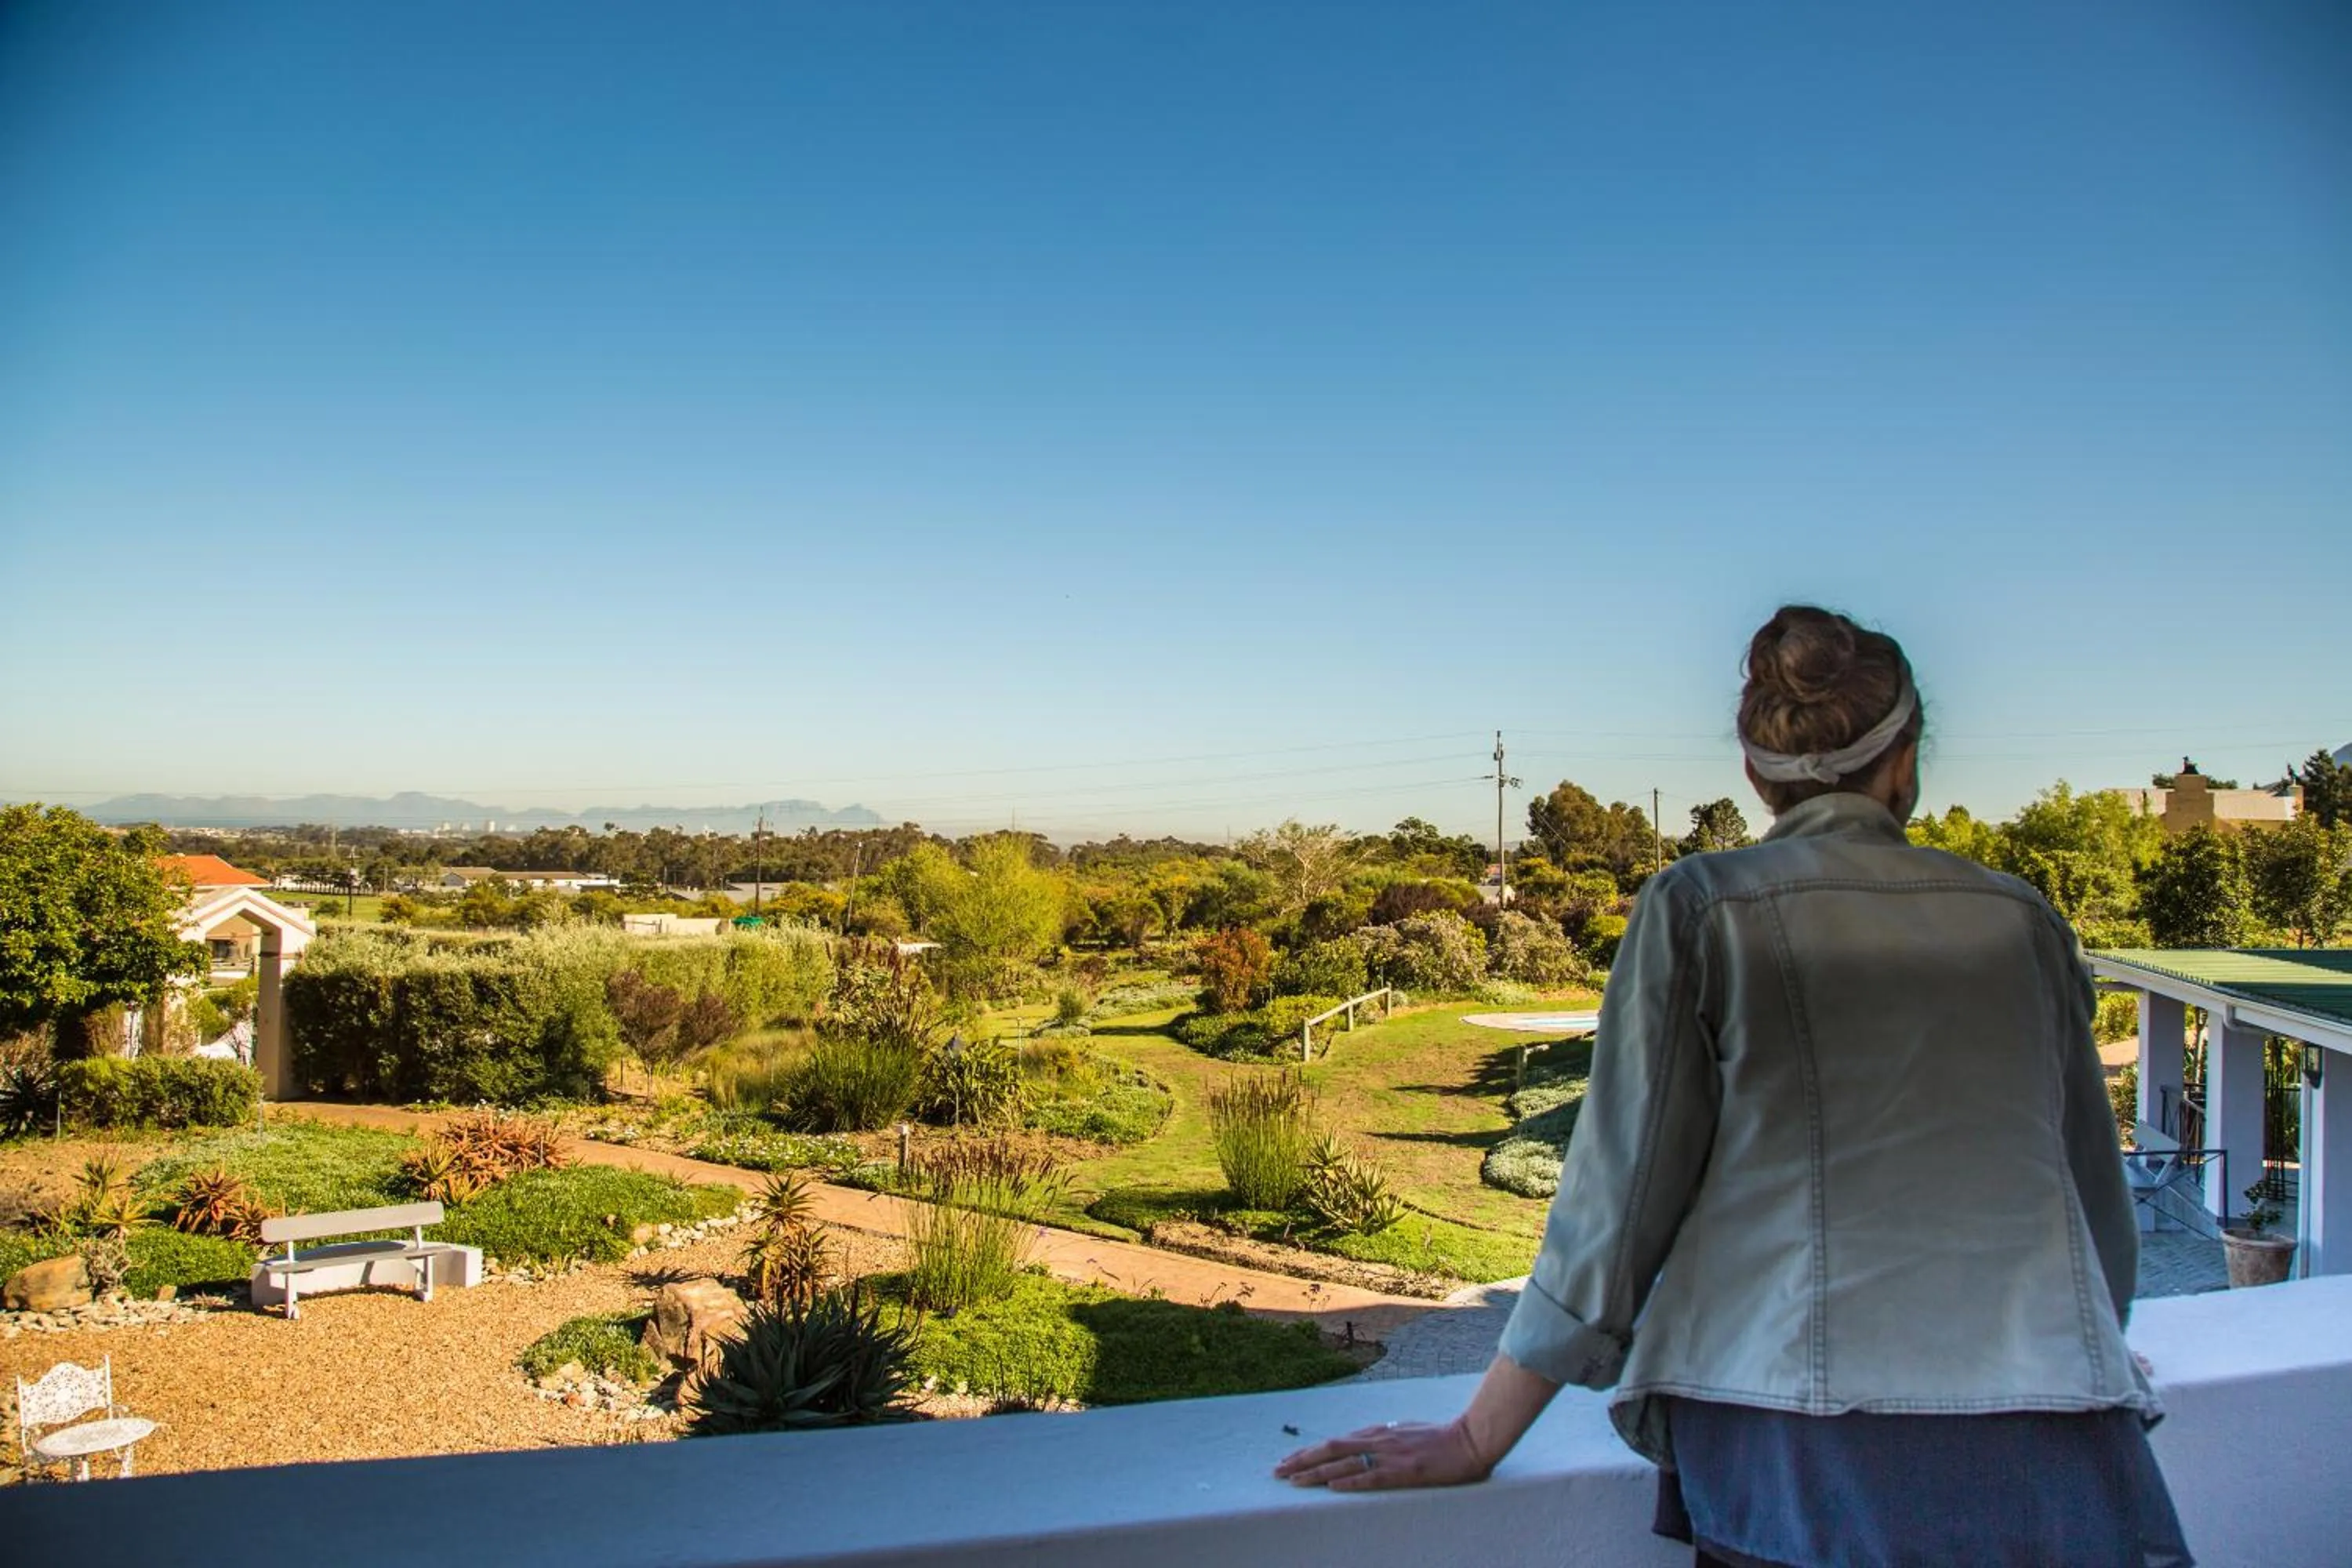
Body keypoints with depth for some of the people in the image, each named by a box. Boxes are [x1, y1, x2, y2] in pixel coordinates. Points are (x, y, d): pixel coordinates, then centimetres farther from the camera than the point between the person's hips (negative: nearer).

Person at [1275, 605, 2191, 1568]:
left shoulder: (1698, 909, 0)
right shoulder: (2020, 921, 9)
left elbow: (1618, 1200, -3)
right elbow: (2100, 1207, 18)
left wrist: (1475, 1440, 6)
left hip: (1806, 1458, -2)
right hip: (2057, 1460, 3)